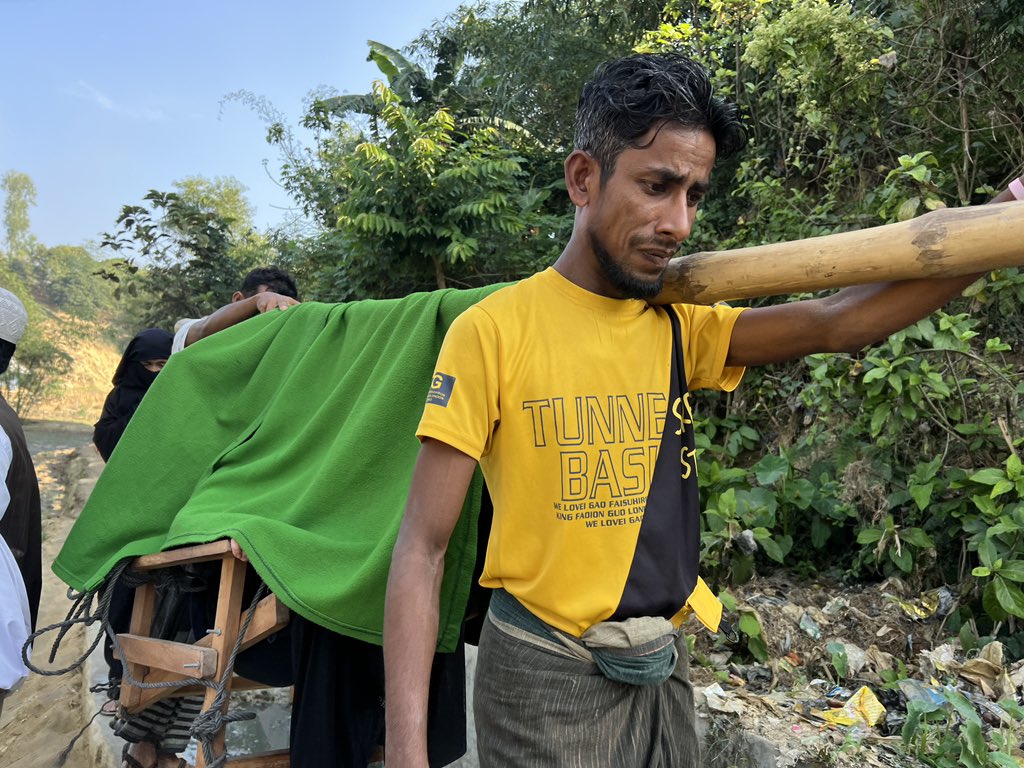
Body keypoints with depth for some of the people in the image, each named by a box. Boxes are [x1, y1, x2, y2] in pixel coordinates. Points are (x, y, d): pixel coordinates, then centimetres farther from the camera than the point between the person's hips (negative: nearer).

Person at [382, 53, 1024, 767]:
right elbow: (422, 548, -16)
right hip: (545, 680, -5)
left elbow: (833, 322, -13)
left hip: (664, 668, 5)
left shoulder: (680, 328, 1)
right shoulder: (494, 330, -15)